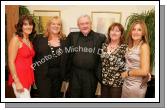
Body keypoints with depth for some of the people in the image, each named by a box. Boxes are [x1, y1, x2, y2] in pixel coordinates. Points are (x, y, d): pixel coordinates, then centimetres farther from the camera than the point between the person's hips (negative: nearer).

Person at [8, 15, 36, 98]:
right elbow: (11, 62, -14)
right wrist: (17, 82, -17)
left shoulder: (29, 41, 11)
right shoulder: (16, 39, -10)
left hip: (28, 78, 7)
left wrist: (32, 79, 13)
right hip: (19, 78, -7)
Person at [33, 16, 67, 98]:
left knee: (56, 96, 15)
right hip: (43, 74, -3)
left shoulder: (64, 40, 5)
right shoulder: (39, 39, 0)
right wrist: (34, 70, -5)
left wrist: (65, 74, 1)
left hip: (58, 75, 3)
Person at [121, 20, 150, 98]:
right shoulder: (130, 46, 7)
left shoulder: (144, 46, -14)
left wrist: (127, 73, -11)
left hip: (137, 86, -7)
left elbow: (144, 71, -21)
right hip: (126, 84, 7)